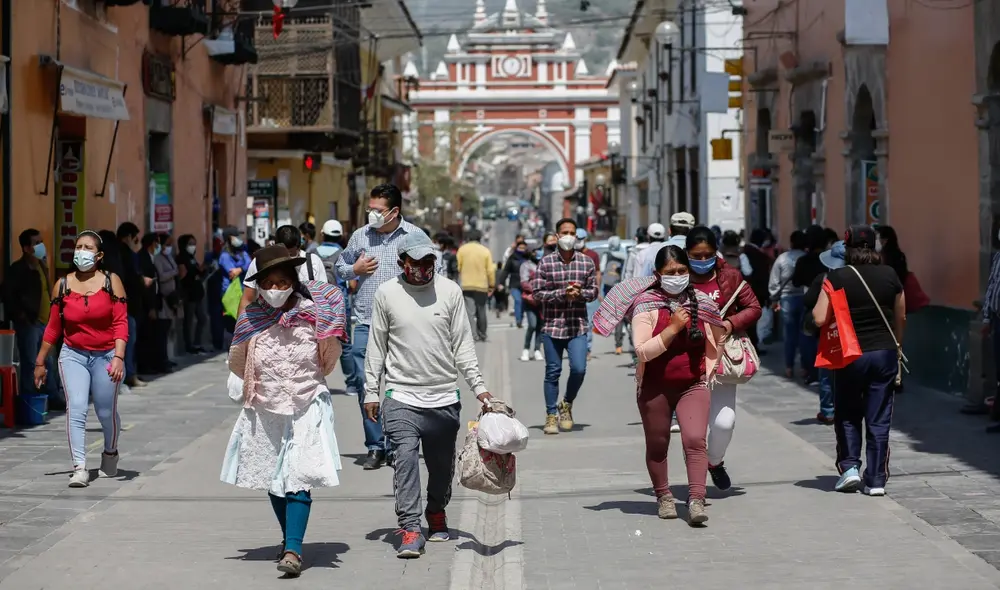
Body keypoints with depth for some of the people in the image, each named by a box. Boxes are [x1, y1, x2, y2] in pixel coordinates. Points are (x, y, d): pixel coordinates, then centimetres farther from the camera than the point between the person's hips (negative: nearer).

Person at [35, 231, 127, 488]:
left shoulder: (111, 282, -5)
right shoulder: (62, 285, 1)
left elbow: (121, 323, -9)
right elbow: (53, 327, 8)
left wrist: (119, 357, -20)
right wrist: (40, 362, 11)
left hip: (105, 355, -1)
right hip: (73, 355, 1)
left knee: (106, 412, 7)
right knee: (75, 408, -15)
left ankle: (110, 453, 37)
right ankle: (79, 468, -17)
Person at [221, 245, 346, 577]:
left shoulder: (311, 313, -8)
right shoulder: (251, 318, -2)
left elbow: (329, 361, 6)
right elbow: (237, 367, 8)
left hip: (307, 408, -3)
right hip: (264, 410, 4)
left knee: (299, 480, -13)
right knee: (273, 477, 13)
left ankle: (293, 550, -17)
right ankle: (289, 538, 32)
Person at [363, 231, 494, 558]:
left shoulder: (450, 291, 1)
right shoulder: (386, 294, -1)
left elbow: (463, 344, 5)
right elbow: (376, 346, 6)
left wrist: (478, 386, -1)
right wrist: (370, 392, 5)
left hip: (444, 397, 2)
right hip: (402, 396, -2)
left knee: (442, 464, 11)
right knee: (406, 455, -18)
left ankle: (437, 512, 36)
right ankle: (410, 529, -17)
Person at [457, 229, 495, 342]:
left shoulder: (462, 249, 0)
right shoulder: (485, 251, 0)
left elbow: (458, 267, 0)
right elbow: (490, 270, -2)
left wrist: (458, 281, 15)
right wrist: (492, 285, 6)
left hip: (466, 285, -1)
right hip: (482, 286, 1)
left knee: (470, 311, -6)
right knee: (481, 312, 14)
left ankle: (473, 335, -17)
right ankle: (482, 335, 21)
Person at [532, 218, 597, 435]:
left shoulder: (587, 262, 4)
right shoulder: (546, 262, -2)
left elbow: (594, 291, 8)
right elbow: (537, 292, -4)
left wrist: (580, 293, -13)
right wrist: (562, 294, -16)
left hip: (578, 326, 1)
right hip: (552, 325, -1)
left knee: (579, 369, -9)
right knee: (553, 372, 4)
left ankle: (566, 404, 18)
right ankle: (551, 415, 16)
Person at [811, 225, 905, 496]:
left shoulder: (837, 278, -9)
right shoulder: (890, 275, 0)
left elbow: (820, 319, -13)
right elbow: (900, 318, 10)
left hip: (851, 355, -2)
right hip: (885, 352, 2)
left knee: (847, 415, 15)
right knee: (879, 419, 6)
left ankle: (849, 466, 3)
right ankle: (876, 479, 7)